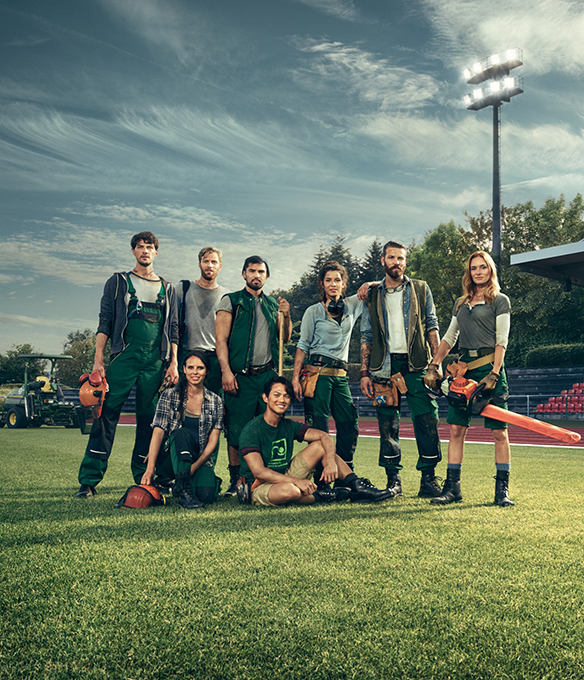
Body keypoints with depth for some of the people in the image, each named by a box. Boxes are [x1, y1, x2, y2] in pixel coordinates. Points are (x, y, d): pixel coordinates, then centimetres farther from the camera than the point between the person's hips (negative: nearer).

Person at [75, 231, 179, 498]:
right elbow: (104, 322, 6)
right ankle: (89, 480, -5)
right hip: (124, 356, -2)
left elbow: (173, 328, 15)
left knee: (149, 419, 3)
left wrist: (173, 363, 4)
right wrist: (98, 359, -4)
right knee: (107, 414, -8)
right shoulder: (118, 282, 13)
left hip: (156, 361, 2)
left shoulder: (167, 289, 19)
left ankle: (143, 478, 12)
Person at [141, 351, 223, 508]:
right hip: (171, 459, -2)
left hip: (200, 460, 2)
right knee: (182, 433, -33)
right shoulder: (169, 396, -1)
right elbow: (158, 432, -11)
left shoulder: (216, 402, 4)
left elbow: (213, 441, 0)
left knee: (207, 495, -27)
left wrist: (194, 467, -13)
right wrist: (150, 469, -23)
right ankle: (184, 490, -27)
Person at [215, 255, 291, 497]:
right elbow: (220, 338, -3)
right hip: (241, 375, -4)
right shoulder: (231, 301, 4)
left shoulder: (272, 304, 18)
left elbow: (285, 338, 20)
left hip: (268, 374, 4)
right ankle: (235, 482, 9)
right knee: (237, 431, -2)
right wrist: (226, 370, -14)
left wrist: (286, 316, 1)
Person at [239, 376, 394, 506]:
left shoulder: (288, 426, 2)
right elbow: (259, 472, -27)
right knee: (289, 490, -42)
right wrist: (296, 481, -34)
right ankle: (322, 497, -11)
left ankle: (358, 486, -5)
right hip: (260, 488, -7)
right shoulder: (251, 431, -18)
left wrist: (331, 462, -20)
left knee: (320, 445, -1)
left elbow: (325, 436, -1)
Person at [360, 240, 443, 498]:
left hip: (416, 365, -1)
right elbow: (366, 337, 12)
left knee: (427, 422, -5)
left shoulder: (421, 289, 12)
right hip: (384, 367, 1)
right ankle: (393, 481, 10)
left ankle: (428, 479, 4)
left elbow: (432, 327, 9)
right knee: (388, 425, 2)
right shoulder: (372, 295, 13)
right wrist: (364, 372, 4)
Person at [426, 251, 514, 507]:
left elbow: (501, 341, -5)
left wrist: (494, 374, -15)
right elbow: (449, 337, 20)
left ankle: (502, 489, 5)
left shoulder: (500, 301, 3)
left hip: (490, 367, -5)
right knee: (456, 429, 0)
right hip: (464, 368, 5)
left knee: (499, 431, -2)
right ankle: (452, 487, 4)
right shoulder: (460, 303, 19)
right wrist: (434, 366, 9)